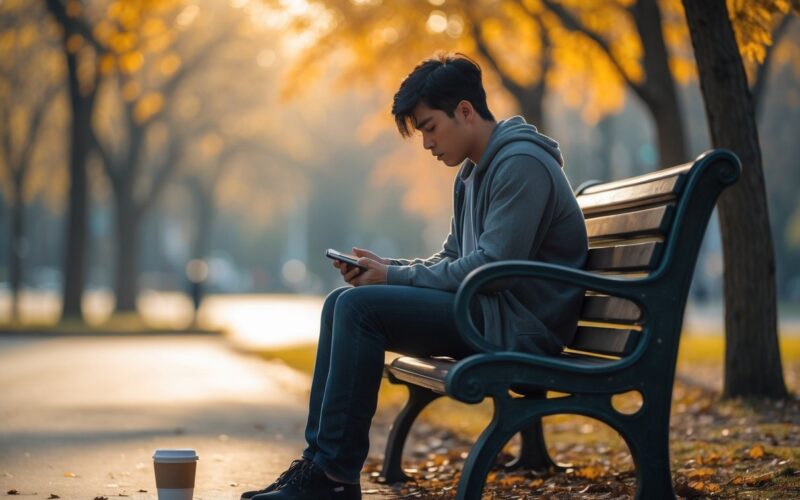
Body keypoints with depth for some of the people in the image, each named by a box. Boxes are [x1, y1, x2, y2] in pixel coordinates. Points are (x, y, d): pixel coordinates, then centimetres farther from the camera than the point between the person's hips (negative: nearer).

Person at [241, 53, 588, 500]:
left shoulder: (521, 164, -15)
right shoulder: (474, 171, 17)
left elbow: (492, 267, -22)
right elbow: (451, 259, 19)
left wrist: (396, 278, -14)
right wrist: (386, 267, 0)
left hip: (516, 325, -10)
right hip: (485, 312, 10)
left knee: (360, 307, -21)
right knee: (341, 304, 4)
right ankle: (319, 459, 1)